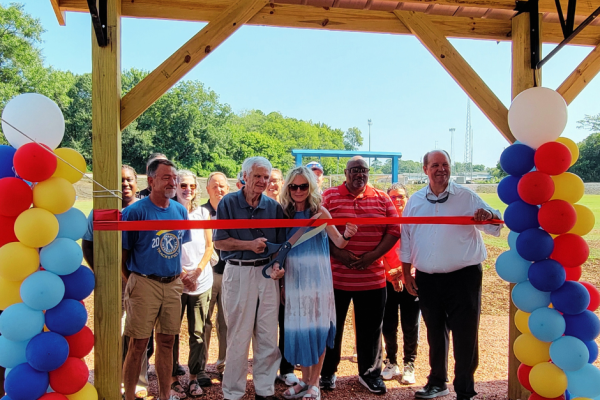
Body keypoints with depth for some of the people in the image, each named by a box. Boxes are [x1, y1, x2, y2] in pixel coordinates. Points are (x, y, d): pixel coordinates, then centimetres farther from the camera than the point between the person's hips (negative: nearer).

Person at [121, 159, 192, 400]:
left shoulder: (180, 211, 6)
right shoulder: (135, 211, -10)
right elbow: (123, 251, -5)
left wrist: (178, 273, 11)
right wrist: (134, 281, 0)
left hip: (173, 284, 5)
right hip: (144, 284, -5)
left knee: (167, 341, 13)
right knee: (138, 344, 2)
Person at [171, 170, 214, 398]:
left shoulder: (203, 213, 9)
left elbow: (209, 246, 9)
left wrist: (197, 271, -4)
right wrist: (181, 273, -9)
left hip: (201, 282, 3)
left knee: (198, 332, 7)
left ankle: (195, 376, 18)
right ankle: (172, 377, 15)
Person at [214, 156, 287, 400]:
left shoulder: (273, 206, 6)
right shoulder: (228, 203, -2)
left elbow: (281, 244, 9)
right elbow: (219, 242, -4)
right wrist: (249, 245, -13)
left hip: (266, 273, 3)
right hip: (238, 273, -3)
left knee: (268, 336, 8)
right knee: (238, 336, 5)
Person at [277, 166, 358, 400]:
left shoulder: (319, 211, -5)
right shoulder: (285, 213, 2)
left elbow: (338, 243, -12)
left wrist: (347, 235, -34)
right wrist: (281, 281, 5)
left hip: (317, 277, -3)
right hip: (293, 278, 3)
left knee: (317, 328, 4)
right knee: (298, 328, 10)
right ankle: (304, 380, 26)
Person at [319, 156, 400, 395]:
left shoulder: (381, 198, 6)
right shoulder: (329, 196, 0)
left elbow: (394, 230, 1)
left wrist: (375, 254, -11)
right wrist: (337, 253, -17)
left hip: (372, 276, 2)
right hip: (336, 275, -1)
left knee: (371, 328, 12)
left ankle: (370, 373, 30)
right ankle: (327, 372, 29)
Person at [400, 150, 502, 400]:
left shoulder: (466, 197, -3)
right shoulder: (415, 201, 5)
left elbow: (496, 225, -7)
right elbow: (406, 240, 10)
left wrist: (489, 216, -30)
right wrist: (406, 273, 7)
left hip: (463, 276, -3)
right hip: (427, 279, 3)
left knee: (465, 335, 1)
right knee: (435, 333, 17)